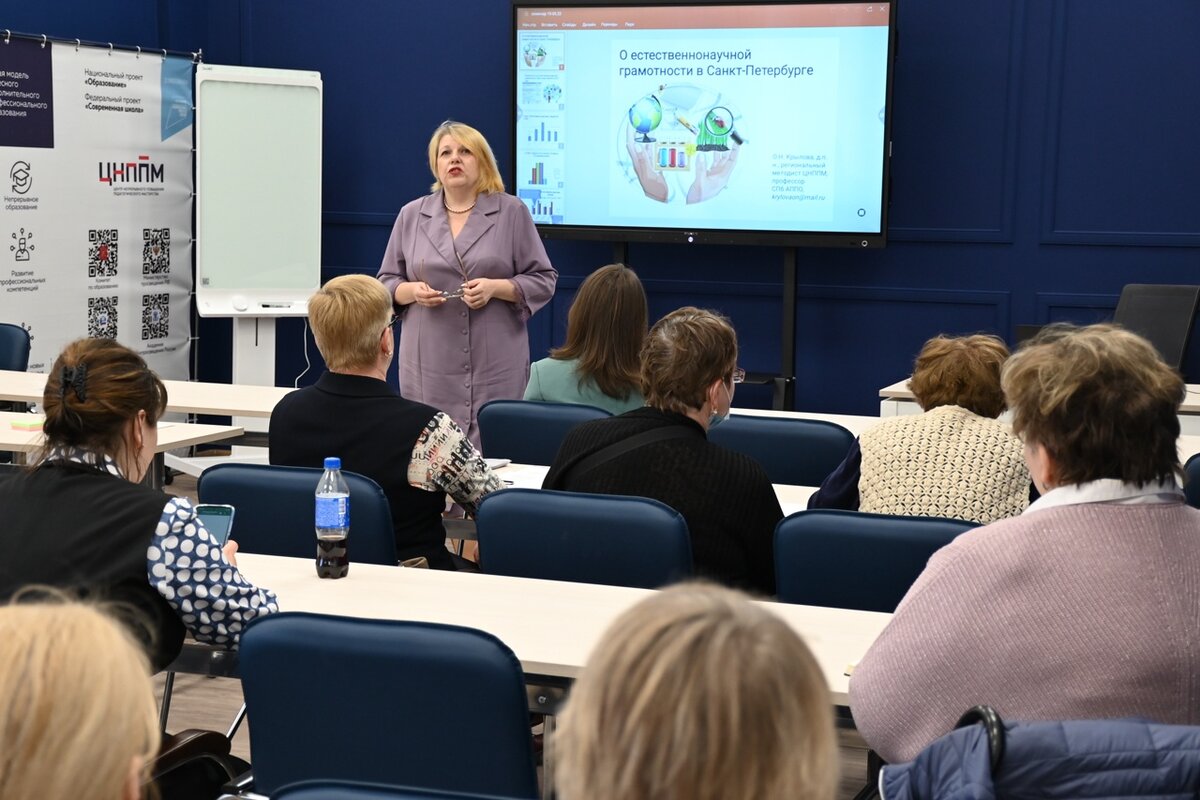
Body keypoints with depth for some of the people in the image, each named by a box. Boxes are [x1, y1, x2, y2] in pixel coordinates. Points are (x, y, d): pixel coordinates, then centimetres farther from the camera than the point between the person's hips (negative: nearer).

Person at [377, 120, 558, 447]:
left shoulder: (512, 212, 4)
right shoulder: (411, 215, 11)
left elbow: (543, 281, 3)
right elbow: (386, 284, 14)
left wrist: (495, 288, -14)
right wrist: (411, 291, -8)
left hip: (496, 367, -2)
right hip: (430, 368, 2)